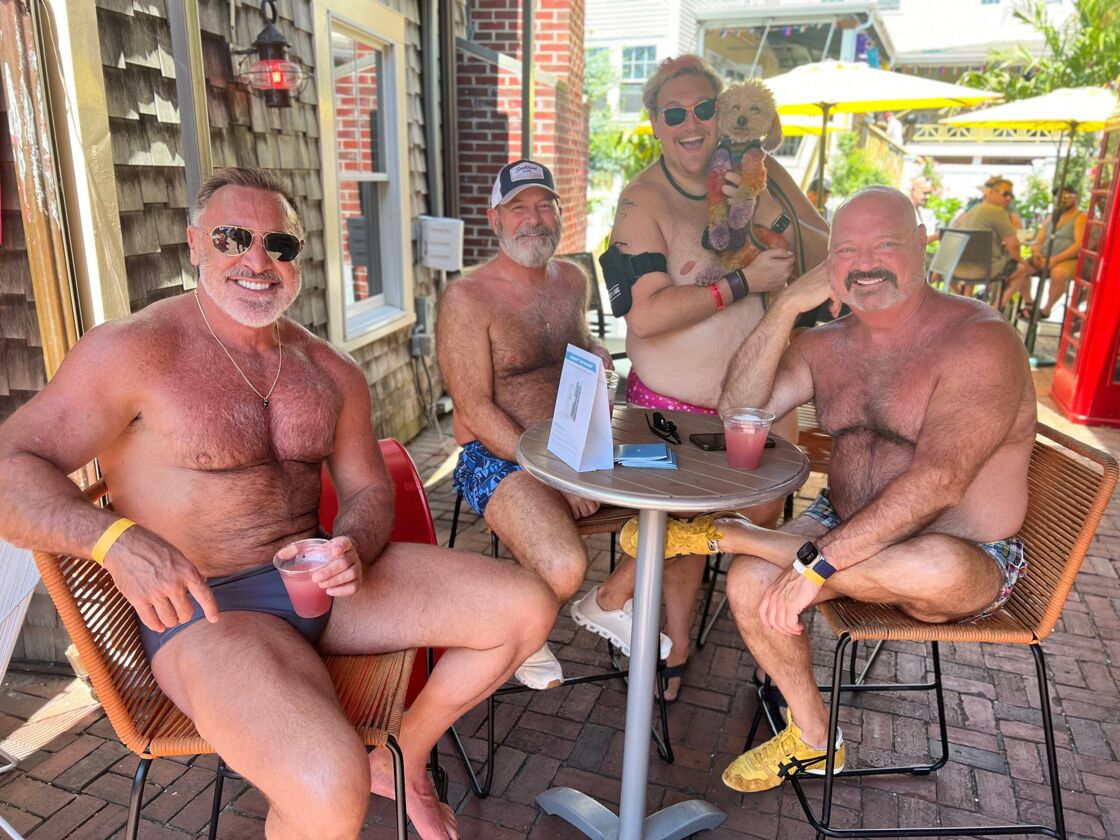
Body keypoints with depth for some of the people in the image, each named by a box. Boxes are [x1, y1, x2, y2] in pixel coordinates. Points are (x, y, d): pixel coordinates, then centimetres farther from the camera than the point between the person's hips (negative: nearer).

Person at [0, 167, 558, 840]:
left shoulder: (332, 372, 8)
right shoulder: (132, 351, -9)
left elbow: (370, 489, 11)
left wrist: (352, 547, -12)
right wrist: (114, 538, -30)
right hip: (203, 609, -6)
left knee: (528, 608, -4)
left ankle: (403, 758, 17)